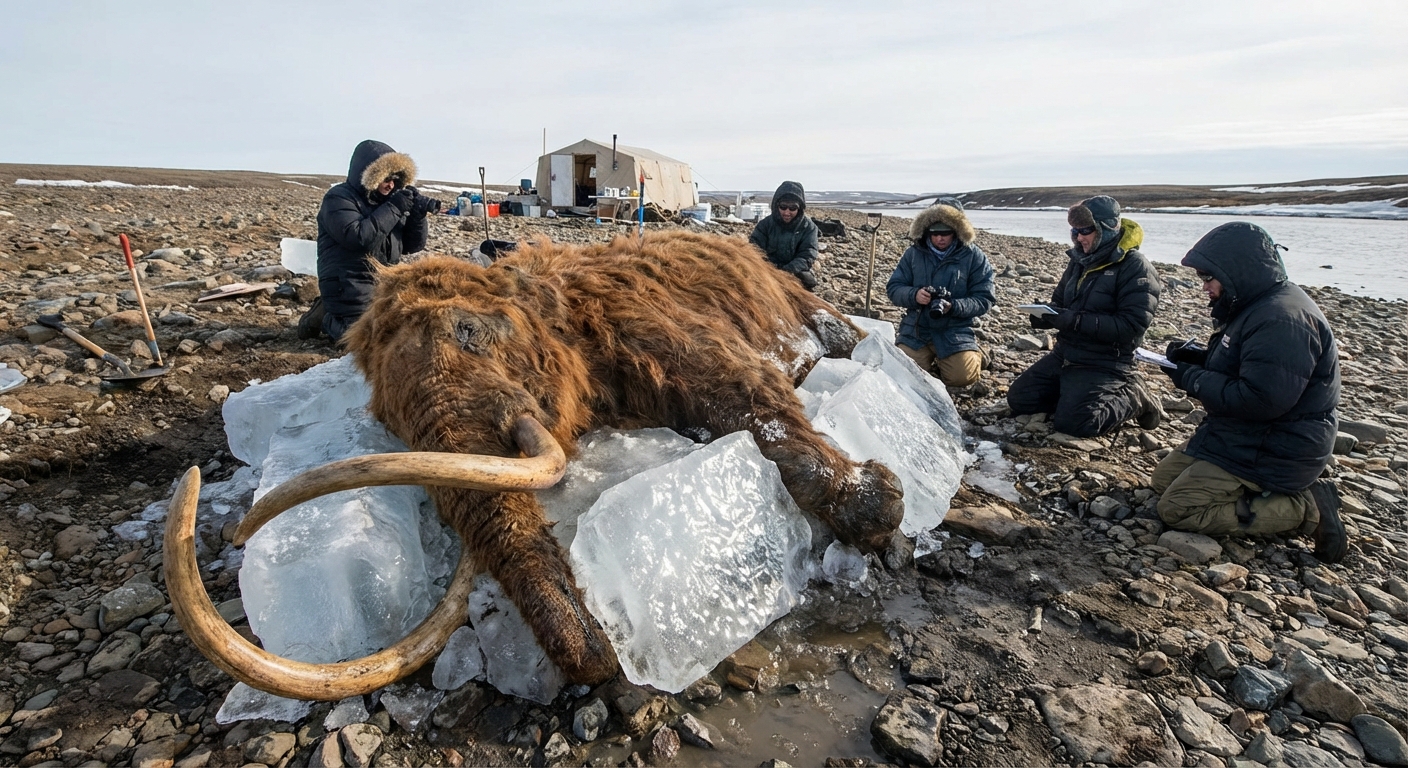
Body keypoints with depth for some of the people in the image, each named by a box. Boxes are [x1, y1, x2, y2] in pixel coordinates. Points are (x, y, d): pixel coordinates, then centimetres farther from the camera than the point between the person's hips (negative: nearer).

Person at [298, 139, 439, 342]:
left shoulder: (387, 200, 12)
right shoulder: (339, 199, -9)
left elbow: (412, 245, 9)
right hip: (349, 285, -7)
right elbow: (357, 237, -27)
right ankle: (325, 317, 14)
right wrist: (394, 208, -23)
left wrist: (417, 214, -9)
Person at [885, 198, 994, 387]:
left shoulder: (975, 257, -4)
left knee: (961, 377, -18)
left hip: (955, 332, -2)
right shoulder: (913, 253, 2)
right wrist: (914, 295, -21)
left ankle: (975, 356, 21)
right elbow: (893, 288, 2)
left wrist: (953, 306, -25)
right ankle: (932, 357, 23)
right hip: (916, 329, 2)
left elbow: (984, 300, -6)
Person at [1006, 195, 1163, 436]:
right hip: (1064, 354, 7)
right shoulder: (1081, 260, 7)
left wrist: (1077, 321, -29)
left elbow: (1131, 326, -22)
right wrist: (1044, 315, -7)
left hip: (1104, 364, -7)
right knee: (1019, 400, 1)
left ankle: (1130, 398, 5)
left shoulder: (1135, 268, -14)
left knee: (1072, 422, -22)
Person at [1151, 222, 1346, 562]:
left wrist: (1193, 378, -19)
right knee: (1163, 479, 13)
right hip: (1244, 435, 11)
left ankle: (1305, 508, -5)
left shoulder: (1282, 319, -26)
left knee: (1176, 509, -14)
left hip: (1272, 452, -11)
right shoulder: (1259, 306, 9)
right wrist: (1199, 357, 2)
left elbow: (1260, 400, -31)